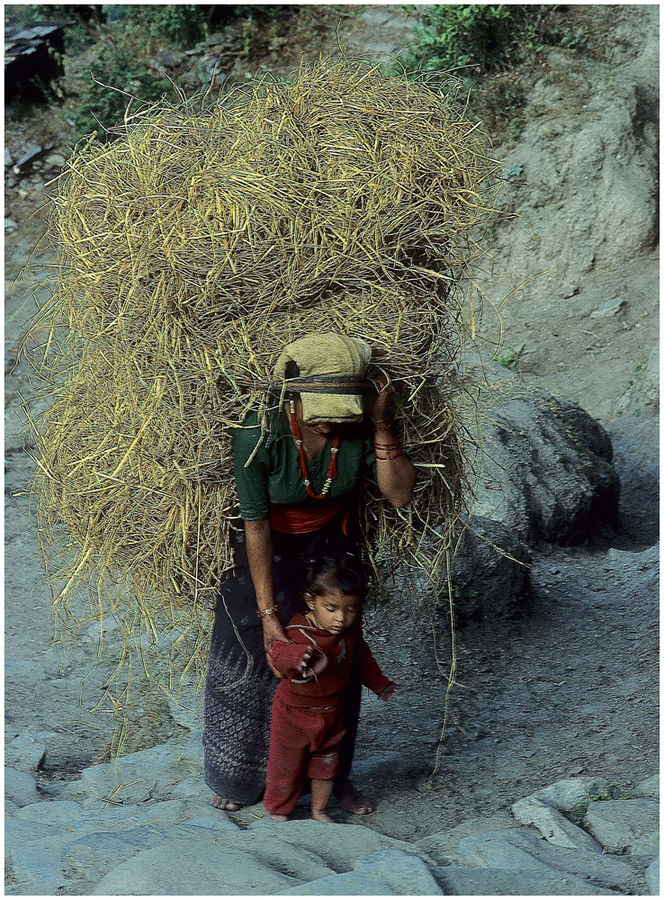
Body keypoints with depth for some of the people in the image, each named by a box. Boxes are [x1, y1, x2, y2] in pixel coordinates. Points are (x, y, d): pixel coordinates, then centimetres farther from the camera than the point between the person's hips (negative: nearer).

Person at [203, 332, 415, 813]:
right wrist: (268, 612, -24)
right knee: (246, 658, 8)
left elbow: (400, 494, -22)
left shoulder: (360, 425, -25)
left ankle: (334, 776, 32)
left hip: (330, 548, 3)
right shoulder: (257, 434, -34)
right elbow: (256, 525, -26)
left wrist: (381, 423, -33)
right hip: (265, 551, -2)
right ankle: (239, 778, 32)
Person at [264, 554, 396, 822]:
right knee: (286, 763, 10)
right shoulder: (297, 632, -29)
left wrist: (380, 684, 22)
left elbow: (361, 658, 10)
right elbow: (279, 653, -47)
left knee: (326, 764, 19)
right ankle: (278, 813, 31)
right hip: (294, 712, -5)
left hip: (331, 713, 5)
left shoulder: (351, 631, -10)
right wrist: (301, 657, -68)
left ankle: (319, 811, 39)